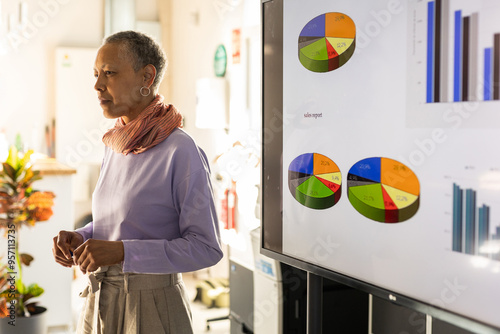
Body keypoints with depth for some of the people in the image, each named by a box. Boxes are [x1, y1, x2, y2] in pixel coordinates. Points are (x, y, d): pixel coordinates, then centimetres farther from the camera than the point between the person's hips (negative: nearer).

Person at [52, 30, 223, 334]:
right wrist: (79, 239, -3)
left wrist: (121, 251, -24)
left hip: (151, 307, -7)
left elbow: (207, 248, -18)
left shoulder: (182, 150, -18)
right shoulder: (115, 146, 4)